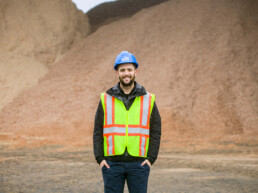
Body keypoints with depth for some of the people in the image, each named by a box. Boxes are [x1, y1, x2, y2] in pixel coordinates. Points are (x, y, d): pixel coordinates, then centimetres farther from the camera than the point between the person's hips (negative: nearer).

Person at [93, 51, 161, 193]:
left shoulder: (148, 100, 4)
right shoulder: (106, 99, 4)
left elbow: (156, 132, 5)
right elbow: (98, 132, 4)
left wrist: (151, 159, -5)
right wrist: (100, 158, -6)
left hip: (139, 163, 0)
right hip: (112, 163, 0)